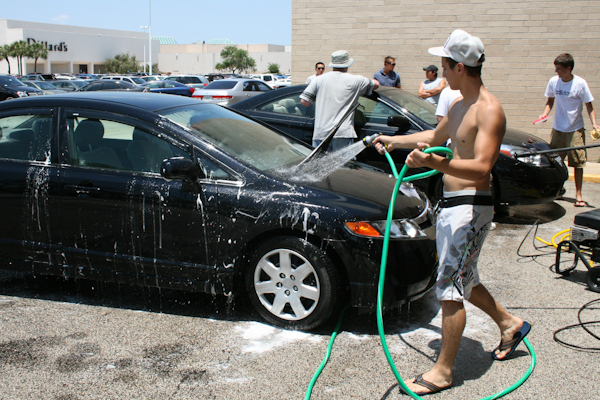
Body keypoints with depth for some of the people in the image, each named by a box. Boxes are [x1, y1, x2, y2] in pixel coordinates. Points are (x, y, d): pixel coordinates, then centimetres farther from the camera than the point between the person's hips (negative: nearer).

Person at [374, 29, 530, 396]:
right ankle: (509, 323, 41)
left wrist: (435, 163, -43)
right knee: (462, 279, 21)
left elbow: (481, 168, -29)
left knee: (451, 289, -5)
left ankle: (443, 371, 5)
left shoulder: (489, 110, -18)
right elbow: (436, 137, 32)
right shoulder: (460, 107, 13)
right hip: (450, 204, 10)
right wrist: (395, 140, 36)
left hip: (470, 207, -10)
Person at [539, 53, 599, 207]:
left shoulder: (580, 83, -12)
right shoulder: (553, 81, -2)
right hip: (557, 128, 4)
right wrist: (545, 113, -6)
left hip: (575, 130, -3)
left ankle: (578, 194, 6)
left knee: (578, 162, -3)